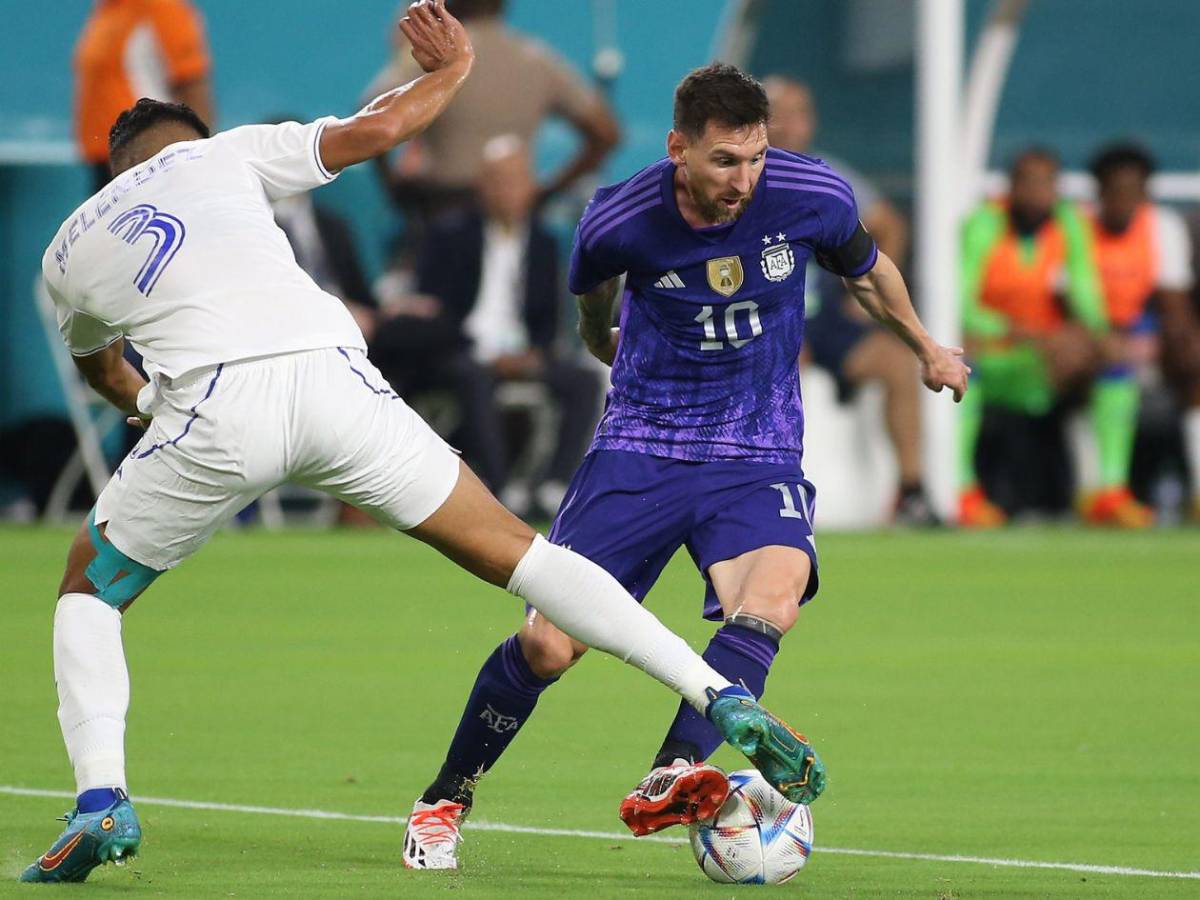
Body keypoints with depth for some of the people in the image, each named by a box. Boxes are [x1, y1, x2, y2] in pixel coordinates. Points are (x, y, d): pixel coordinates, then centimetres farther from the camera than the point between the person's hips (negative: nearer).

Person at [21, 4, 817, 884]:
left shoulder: (68, 249, 27)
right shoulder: (219, 155, 23)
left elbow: (98, 366, 46)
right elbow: (373, 130, 15)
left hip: (212, 408, 0)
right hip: (331, 377, 0)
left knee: (89, 591, 23)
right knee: (515, 552, 8)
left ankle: (101, 803, 1)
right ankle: (722, 697, -3)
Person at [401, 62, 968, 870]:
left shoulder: (814, 197, -12)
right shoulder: (620, 220, -14)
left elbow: (866, 268, 12)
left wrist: (925, 348, 27)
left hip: (757, 455, 1)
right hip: (641, 445, 0)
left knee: (773, 597, -32)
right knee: (546, 645, -8)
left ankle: (668, 784, -39)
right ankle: (444, 803, 15)